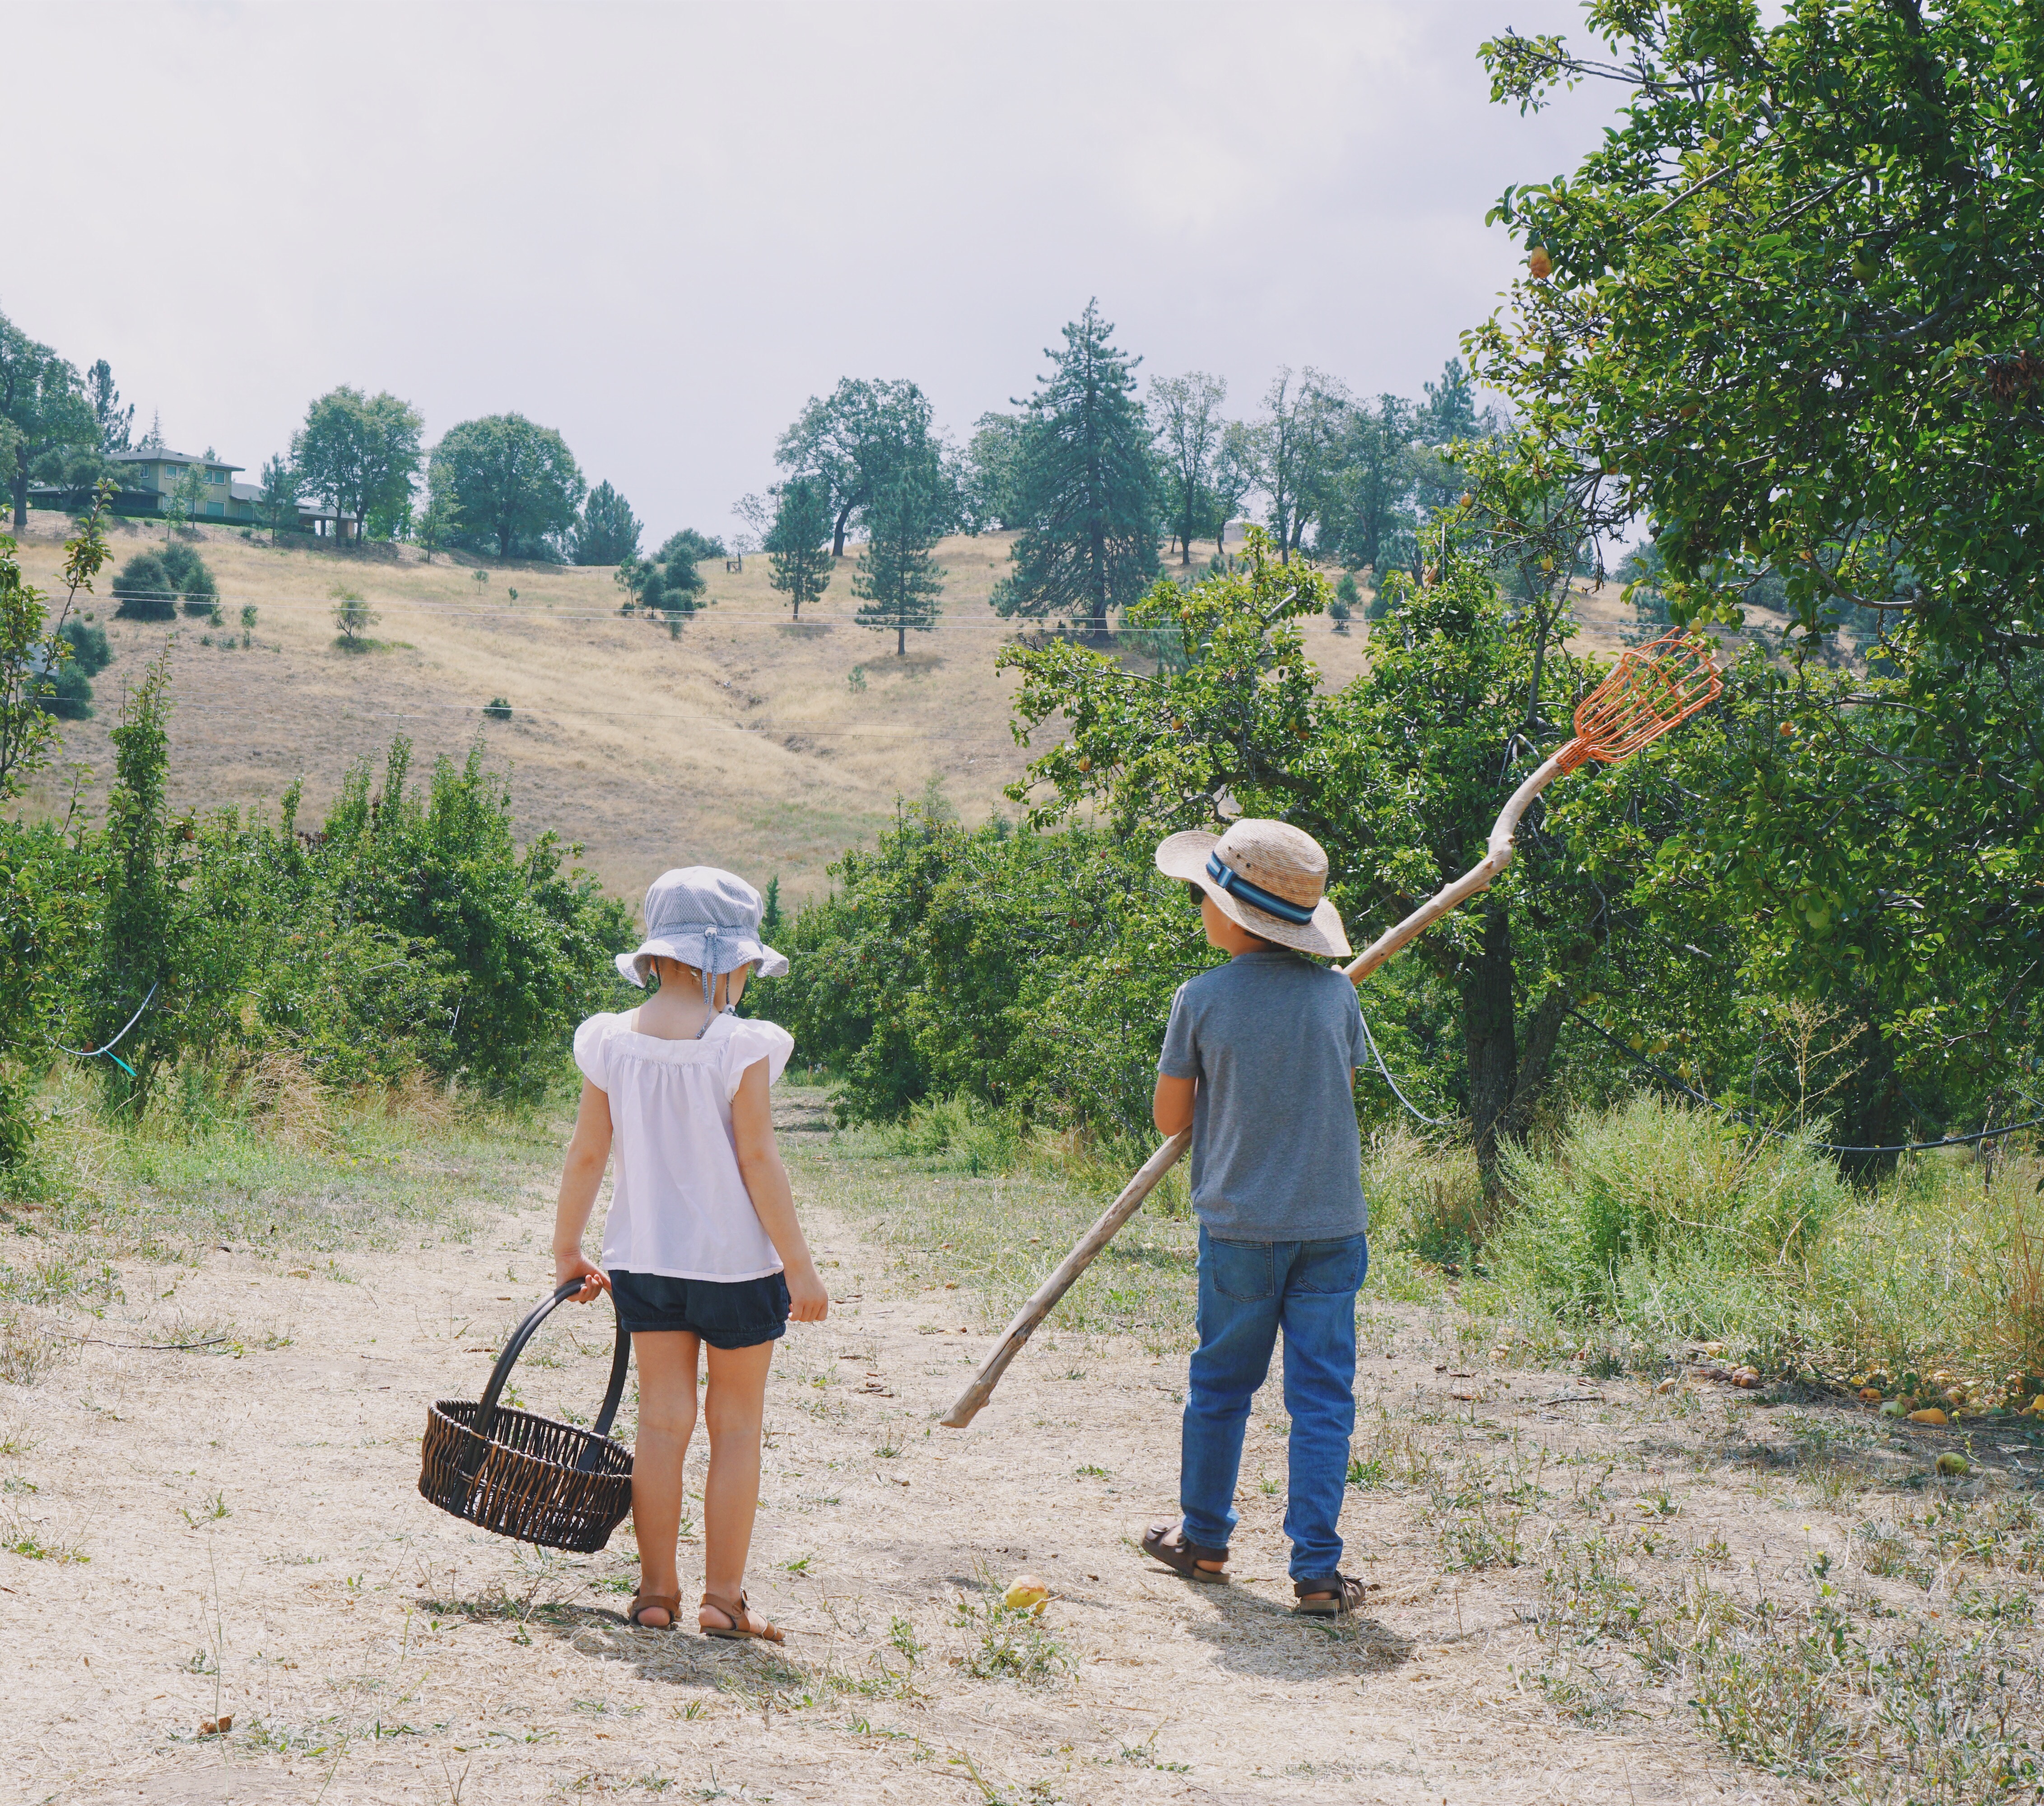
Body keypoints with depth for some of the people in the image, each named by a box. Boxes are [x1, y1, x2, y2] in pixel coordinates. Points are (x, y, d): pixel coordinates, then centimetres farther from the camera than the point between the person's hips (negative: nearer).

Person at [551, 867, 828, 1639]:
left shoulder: (610, 1043, -2)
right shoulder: (742, 1047, -14)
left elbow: (586, 1156, 3)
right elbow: (758, 1160, -15)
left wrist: (567, 1252, 16)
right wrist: (799, 1264, -8)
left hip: (644, 1260, 4)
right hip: (735, 1259, -4)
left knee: (662, 1422, 11)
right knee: (736, 1426, 8)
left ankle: (656, 1590, 16)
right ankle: (724, 1597, 11)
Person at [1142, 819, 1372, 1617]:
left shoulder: (1201, 999, -8)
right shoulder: (1336, 993, -2)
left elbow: (1170, 1118, -1)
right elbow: (1342, 1096, 9)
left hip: (1239, 1225, -1)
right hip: (1332, 1223, 1)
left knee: (1220, 1385, 16)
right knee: (1322, 1396, 4)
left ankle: (1203, 1539, 31)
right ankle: (1316, 1571, 3)